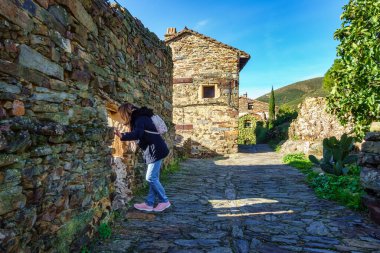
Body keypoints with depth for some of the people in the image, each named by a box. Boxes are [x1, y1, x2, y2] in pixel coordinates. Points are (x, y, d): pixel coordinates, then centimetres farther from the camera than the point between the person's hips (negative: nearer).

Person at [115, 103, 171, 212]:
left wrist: (122, 136, -39)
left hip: (156, 150, -10)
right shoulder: (140, 117, 16)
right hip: (155, 150, 10)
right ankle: (149, 203, 17)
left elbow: (137, 134, -31)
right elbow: (139, 134, 13)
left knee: (151, 178, -5)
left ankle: (164, 201, 8)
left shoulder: (140, 119, -15)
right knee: (153, 178, 11)